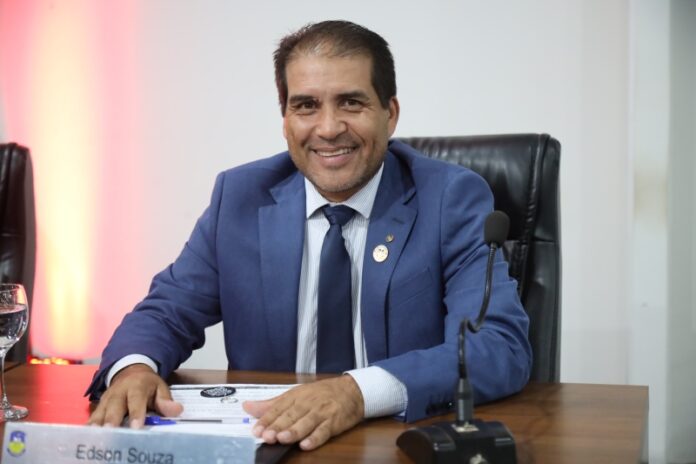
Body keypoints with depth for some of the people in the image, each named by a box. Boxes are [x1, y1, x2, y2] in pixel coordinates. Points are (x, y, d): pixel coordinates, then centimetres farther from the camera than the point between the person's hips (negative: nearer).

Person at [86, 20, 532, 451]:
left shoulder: (454, 199, -8)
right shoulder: (240, 196, 2)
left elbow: (504, 345, -19)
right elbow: (168, 312, 5)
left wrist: (359, 391, -35)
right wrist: (135, 368, -19)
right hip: (266, 441, 3)